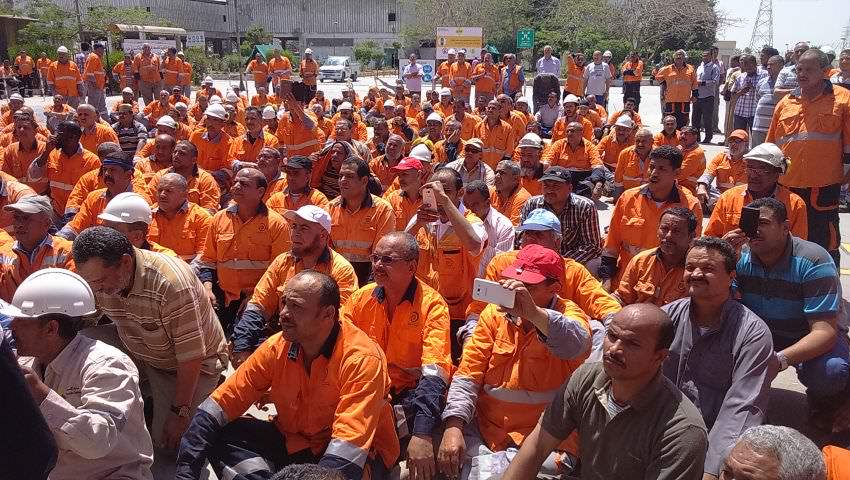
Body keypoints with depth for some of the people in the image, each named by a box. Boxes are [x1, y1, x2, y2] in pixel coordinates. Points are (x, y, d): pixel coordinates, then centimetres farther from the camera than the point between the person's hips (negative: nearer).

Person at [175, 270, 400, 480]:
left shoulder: (362, 360, -25)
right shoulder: (276, 347, -8)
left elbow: (349, 443, -32)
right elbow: (222, 402, -7)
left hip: (360, 454, -5)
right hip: (293, 442, 5)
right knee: (221, 436, -13)